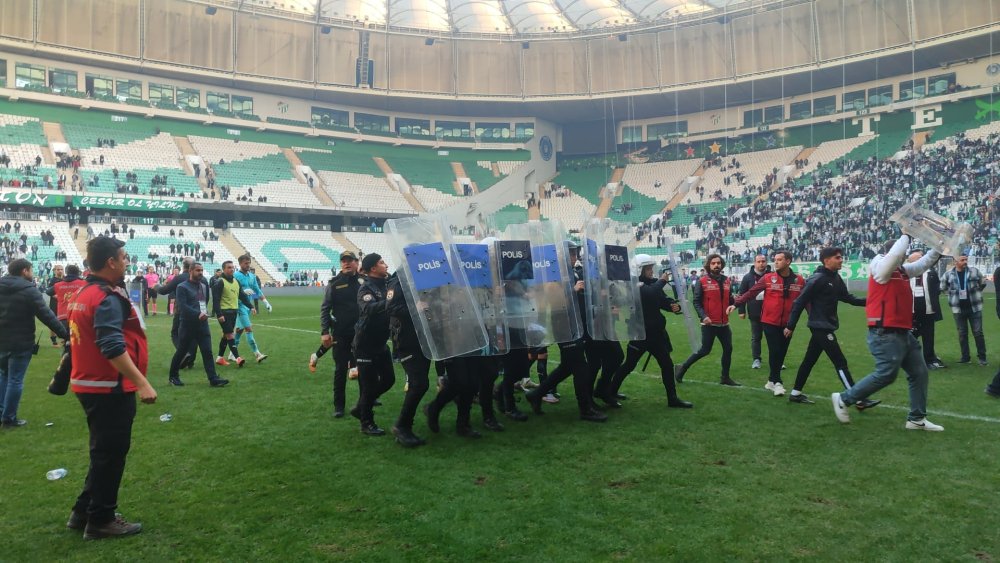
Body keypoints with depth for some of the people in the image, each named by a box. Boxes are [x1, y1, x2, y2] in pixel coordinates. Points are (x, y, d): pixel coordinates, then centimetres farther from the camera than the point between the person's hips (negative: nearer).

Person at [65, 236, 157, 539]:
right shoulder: (107, 298, -20)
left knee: (104, 451, 21)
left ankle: (83, 512, 30)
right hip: (110, 388, -10)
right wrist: (142, 383, -28)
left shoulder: (84, 293, 11)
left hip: (91, 384, 10)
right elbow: (113, 348, -27)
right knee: (111, 453, 3)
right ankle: (100, 520, 15)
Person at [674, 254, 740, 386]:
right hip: (709, 323, -6)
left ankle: (725, 377, 24)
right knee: (705, 350, -4)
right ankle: (682, 368, 11)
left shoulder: (727, 281, 9)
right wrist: (703, 316, -21)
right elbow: (696, 301, -9)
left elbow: (730, 298, 18)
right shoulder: (702, 281, -8)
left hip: (724, 323, 6)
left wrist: (733, 305, -5)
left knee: (728, 349, 9)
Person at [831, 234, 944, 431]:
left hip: (902, 332, 10)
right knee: (886, 374, -11)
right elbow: (895, 253, -25)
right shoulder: (881, 267, -10)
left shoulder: (902, 270, 16)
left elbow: (923, 263, 26)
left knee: (919, 372, 11)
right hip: (885, 334, -10)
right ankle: (843, 399, 2)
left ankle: (917, 419, 19)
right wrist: (906, 235, -8)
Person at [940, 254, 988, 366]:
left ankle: (982, 357, 13)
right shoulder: (948, 274, -4)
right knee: (962, 334, 8)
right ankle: (965, 357, 16)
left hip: (974, 308, 0)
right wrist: (954, 294, 8)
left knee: (978, 333, 2)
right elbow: (943, 288, 11)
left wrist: (974, 293, 9)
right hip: (958, 309, 0)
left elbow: (983, 283, 12)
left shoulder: (974, 271, -3)